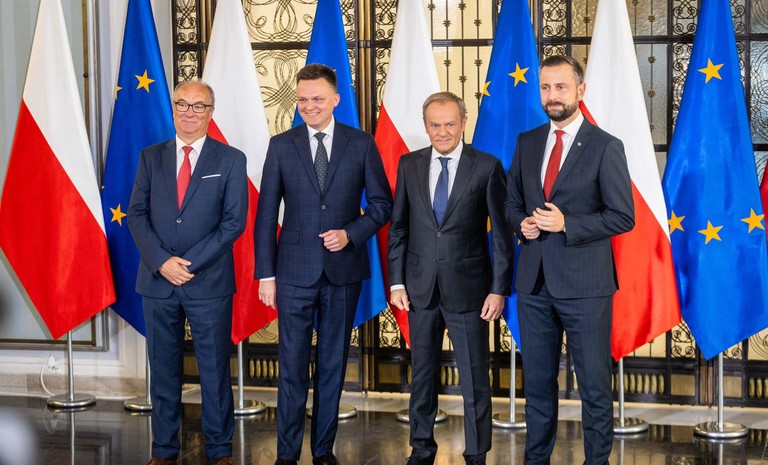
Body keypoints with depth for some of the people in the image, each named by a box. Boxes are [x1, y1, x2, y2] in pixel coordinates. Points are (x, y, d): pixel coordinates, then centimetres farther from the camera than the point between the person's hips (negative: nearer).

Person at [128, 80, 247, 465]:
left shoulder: (231, 160, 2)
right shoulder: (151, 157, 9)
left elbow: (234, 221, -5)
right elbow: (137, 215, 3)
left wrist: (190, 262, -13)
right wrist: (162, 261, -12)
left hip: (210, 282, -2)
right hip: (157, 281, 2)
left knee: (215, 368, 4)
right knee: (163, 369, 9)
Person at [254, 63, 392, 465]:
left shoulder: (361, 144, 2)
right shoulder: (281, 145, 2)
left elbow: (381, 203, 6)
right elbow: (266, 215, 2)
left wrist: (351, 233, -12)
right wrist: (266, 274, -2)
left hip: (343, 269, 1)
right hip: (295, 270, 0)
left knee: (333, 364, 9)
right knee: (292, 365, 1)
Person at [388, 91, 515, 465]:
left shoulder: (487, 167, -5)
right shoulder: (409, 165, 4)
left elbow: (502, 234, -4)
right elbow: (398, 227, 8)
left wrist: (499, 290, -8)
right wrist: (396, 281, 2)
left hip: (468, 287, -3)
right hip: (421, 288, 3)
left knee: (474, 378, 2)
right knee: (422, 374, 13)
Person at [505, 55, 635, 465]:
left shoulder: (606, 147, -6)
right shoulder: (527, 143, 9)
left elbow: (623, 217, -9)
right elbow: (511, 201, 17)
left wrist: (566, 224, -18)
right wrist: (522, 224, -5)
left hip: (584, 283, -5)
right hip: (534, 280, 5)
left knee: (594, 384, 3)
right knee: (537, 381, 14)